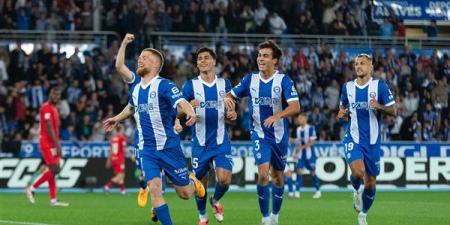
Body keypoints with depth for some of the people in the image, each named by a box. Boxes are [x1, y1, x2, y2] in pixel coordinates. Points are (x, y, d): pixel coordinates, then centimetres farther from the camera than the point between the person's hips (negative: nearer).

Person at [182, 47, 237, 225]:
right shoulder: (190, 85, -3)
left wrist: (231, 114, -9)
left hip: (221, 142, 1)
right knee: (200, 183, 5)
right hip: (200, 143, -1)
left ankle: (215, 201, 20)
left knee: (224, 179, -13)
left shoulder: (224, 84, 4)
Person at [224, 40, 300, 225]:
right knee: (263, 173, -17)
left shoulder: (284, 81, -10)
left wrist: (277, 116, -37)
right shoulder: (250, 79, 0)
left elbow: (295, 107, -21)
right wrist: (227, 98, -15)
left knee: (278, 177, 11)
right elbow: (232, 94, 10)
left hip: (279, 135, 0)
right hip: (259, 134, 0)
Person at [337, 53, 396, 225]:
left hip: (372, 140, 0)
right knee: (358, 172, -26)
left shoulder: (380, 86, -4)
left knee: (370, 183, 6)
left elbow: (393, 111, -4)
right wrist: (342, 114, -4)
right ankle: (356, 191, 8)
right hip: (353, 138, 0)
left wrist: (379, 106, -24)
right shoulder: (347, 87, 5)